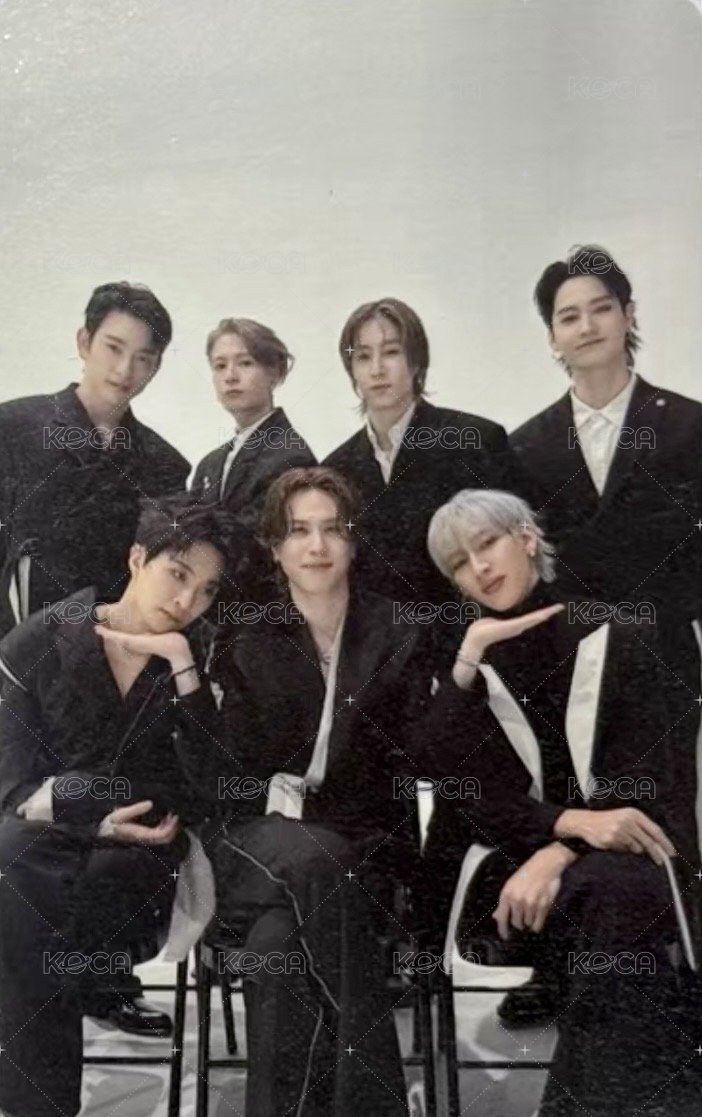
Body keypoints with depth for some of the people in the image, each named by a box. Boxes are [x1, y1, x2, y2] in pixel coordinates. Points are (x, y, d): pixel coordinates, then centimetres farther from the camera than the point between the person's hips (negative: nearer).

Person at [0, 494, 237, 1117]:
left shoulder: (200, 658, 1)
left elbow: (214, 785, -13)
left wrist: (180, 663, -19)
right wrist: (96, 820, -22)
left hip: (148, 847, 0)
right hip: (52, 833, 1)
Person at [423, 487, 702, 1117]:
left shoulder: (623, 635, 3)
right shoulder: (467, 670, 9)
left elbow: (651, 773, -7)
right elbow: (478, 799, -2)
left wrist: (558, 853, -23)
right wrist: (573, 821, -21)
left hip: (621, 853, 0)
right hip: (514, 858, 1)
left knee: (624, 893, -37)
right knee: (595, 901, -35)